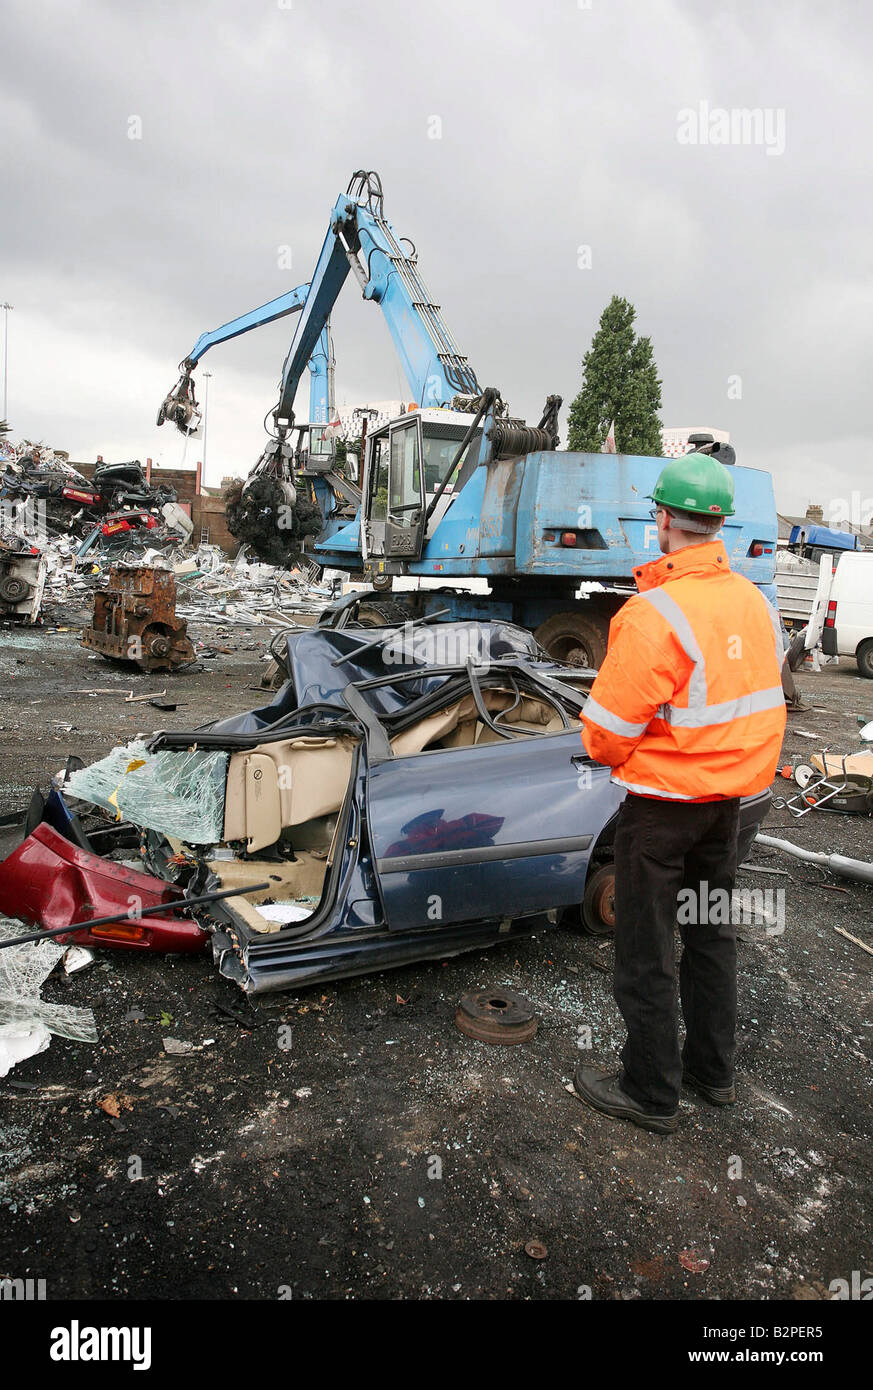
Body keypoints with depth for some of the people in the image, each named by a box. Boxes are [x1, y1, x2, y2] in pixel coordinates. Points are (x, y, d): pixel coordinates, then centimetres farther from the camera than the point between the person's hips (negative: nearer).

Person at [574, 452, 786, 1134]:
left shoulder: (654, 613, -25)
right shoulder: (755, 600, -1)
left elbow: (607, 730, -20)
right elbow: (764, 702, 11)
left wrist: (611, 754, 2)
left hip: (663, 804, -8)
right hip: (730, 797, 8)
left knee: (646, 951, 8)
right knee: (712, 933, 22)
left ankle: (652, 1094, 24)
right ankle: (714, 1069, 38)